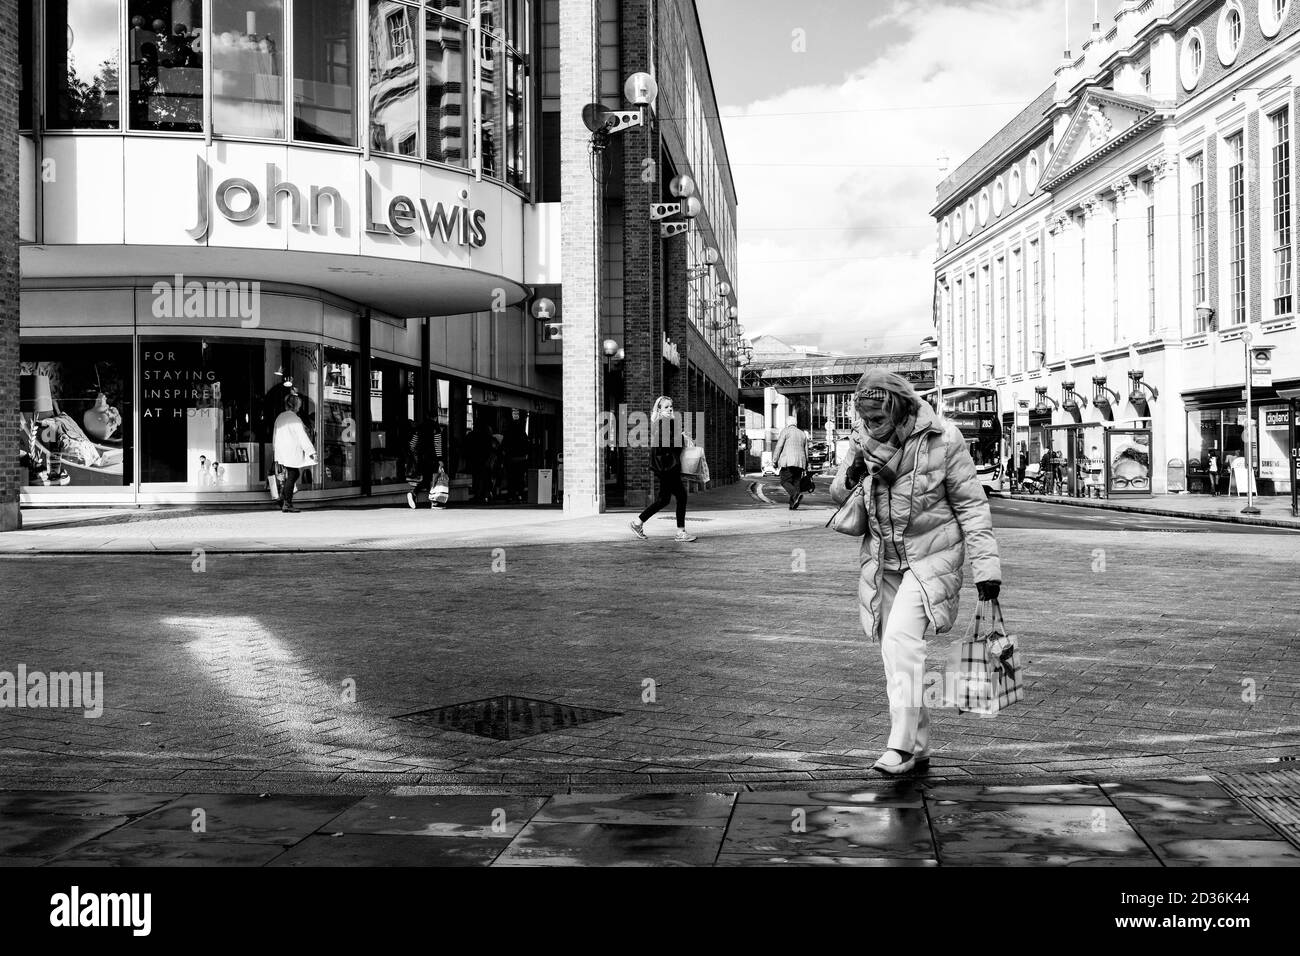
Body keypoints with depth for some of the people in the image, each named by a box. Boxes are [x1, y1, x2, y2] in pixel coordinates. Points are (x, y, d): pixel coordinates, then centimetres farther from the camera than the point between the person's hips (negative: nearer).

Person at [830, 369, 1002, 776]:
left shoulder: (942, 440, -13)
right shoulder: (864, 438, 0)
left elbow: (971, 504, -8)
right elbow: (838, 496, 10)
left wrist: (986, 566, -11)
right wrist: (850, 477, -14)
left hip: (930, 556, -6)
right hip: (883, 559, 6)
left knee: (901, 638, -23)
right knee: (893, 649, 8)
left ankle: (901, 746, -21)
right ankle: (919, 744, 20)